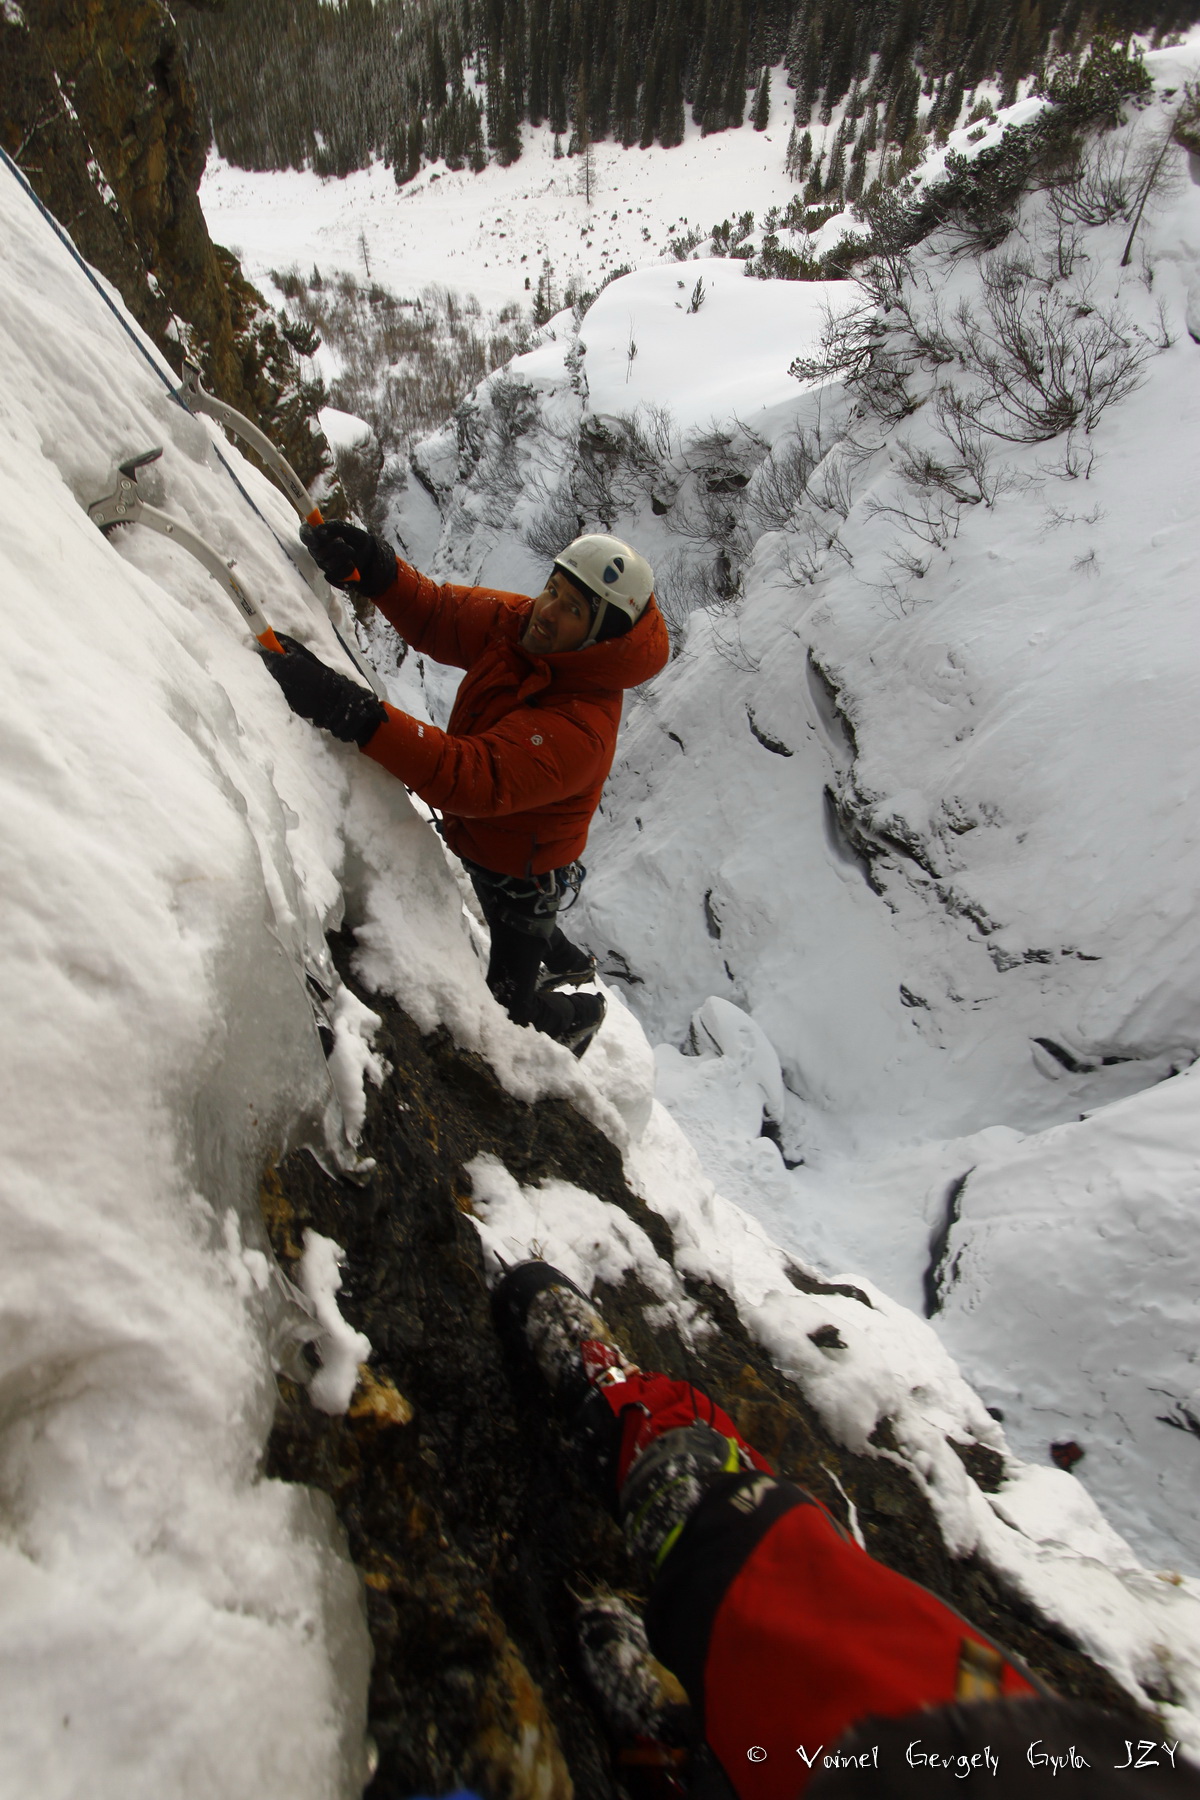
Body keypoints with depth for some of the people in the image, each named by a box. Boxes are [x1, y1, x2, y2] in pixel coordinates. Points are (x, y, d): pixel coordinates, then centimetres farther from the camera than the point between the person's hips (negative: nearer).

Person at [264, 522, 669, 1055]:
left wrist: (354, 714, -62)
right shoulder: (516, 622, -16)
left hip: (521, 877, -8)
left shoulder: (579, 726, -41)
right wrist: (376, 569, -30)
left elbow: (478, 780, -53)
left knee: (505, 1009, 13)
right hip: (476, 844, 8)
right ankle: (569, 963, 70)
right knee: (525, 926, 38)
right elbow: (436, 614, -7)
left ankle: (579, 1016, 45)